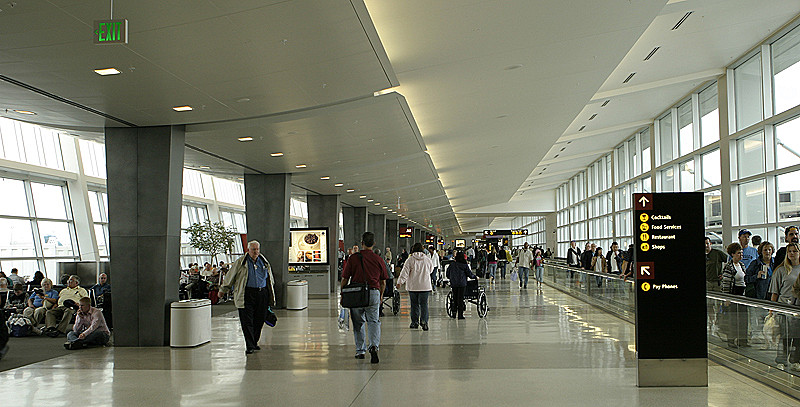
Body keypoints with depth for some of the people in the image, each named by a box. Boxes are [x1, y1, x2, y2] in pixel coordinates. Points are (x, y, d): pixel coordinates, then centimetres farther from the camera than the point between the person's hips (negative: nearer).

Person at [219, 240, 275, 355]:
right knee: (247, 321, -7)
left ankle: (254, 342, 23)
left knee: (259, 320, 6)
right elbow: (230, 277, 9)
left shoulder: (264, 262, 13)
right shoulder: (240, 262, 0)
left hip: (262, 293, 4)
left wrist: (271, 296, 29)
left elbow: (270, 280, 25)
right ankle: (249, 346, -4)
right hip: (247, 295, -4)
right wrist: (223, 290, 14)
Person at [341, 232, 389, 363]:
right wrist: (381, 295, 24)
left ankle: (360, 351, 17)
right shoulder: (378, 259, 1)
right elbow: (383, 282, 8)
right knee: (373, 321, 4)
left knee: (358, 322, 12)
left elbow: (344, 279, -2)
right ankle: (374, 346, -18)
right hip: (373, 293, 1)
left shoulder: (353, 258, -4)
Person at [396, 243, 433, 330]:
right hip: (425, 286, 1)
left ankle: (415, 322, 14)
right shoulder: (428, 260, 1)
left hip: (413, 286, -1)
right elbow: (430, 270, 17)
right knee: (424, 304, 3)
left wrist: (400, 282, -8)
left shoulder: (410, 260, -6)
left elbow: (405, 272, -11)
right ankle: (424, 321, -12)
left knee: (414, 304, 9)